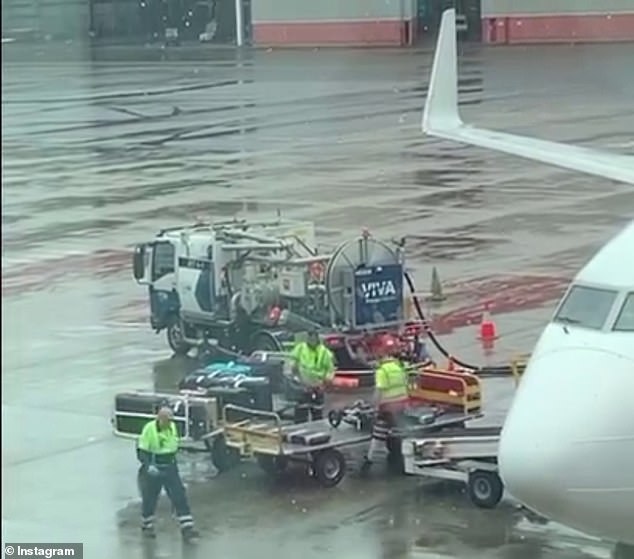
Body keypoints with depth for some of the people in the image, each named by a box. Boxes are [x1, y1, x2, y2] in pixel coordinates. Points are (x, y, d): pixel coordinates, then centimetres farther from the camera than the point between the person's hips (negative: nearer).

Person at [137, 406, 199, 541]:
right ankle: (146, 527, 29)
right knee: (149, 499, 9)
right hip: (153, 469, -5)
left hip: (170, 468, 5)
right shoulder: (149, 429, -17)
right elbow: (141, 452, -17)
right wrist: (148, 466, -31)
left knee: (180, 497, -3)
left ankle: (187, 528, -2)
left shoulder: (172, 427, 1)